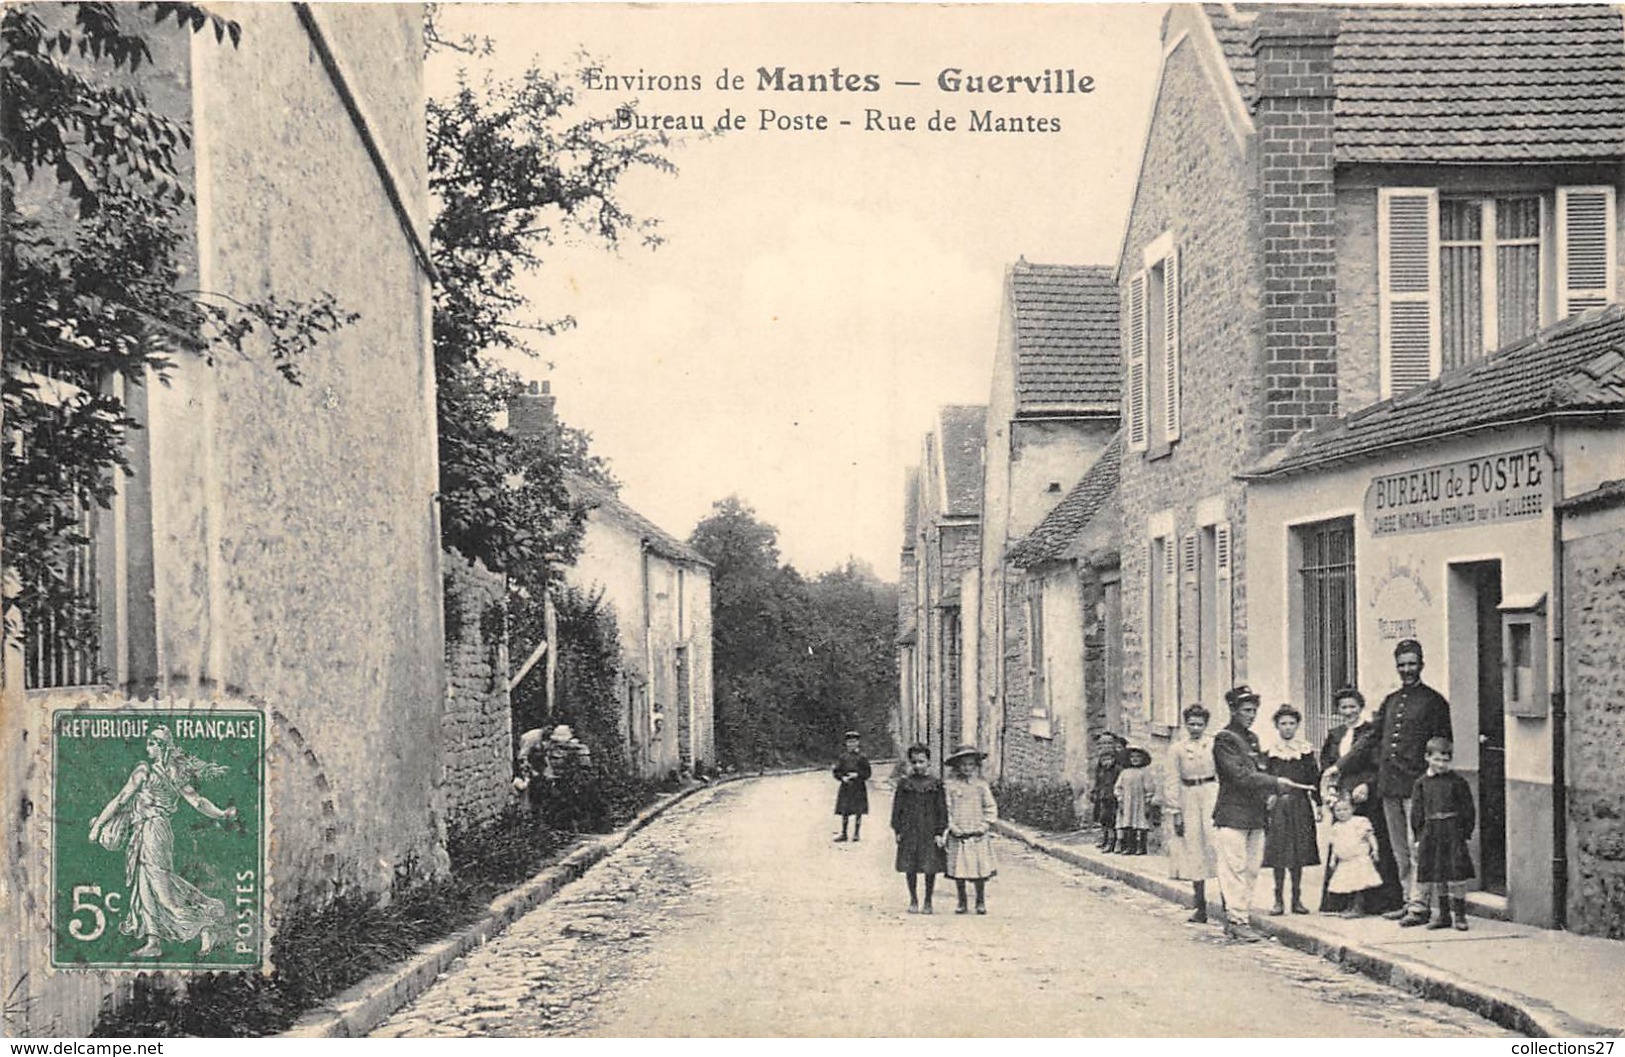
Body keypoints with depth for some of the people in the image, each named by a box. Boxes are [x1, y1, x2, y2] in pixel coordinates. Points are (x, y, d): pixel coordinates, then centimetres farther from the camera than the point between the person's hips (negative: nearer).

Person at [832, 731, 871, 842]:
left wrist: (857, 775, -16)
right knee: (844, 812, 3)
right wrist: (842, 777, -12)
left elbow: (867, 773, 0)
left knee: (858, 811, 2)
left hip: (858, 788, -2)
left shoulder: (862, 757, -1)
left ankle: (857, 833, 13)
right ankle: (843, 833, 12)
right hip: (845, 786, 2)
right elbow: (836, 771, 6)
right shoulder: (842, 756, 5)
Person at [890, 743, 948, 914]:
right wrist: (898, 829, 1)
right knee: (910, 867, 6)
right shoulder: (904, 782, 2)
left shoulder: (936, 783, 0)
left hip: (929, 830, -1)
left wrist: (940, 831, -3)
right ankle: (913, 901, 19)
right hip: (909, 830, 1)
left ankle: (928, 902, 16)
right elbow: (897, 806, 5)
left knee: (931, 868, 3)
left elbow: (942, 808, 2)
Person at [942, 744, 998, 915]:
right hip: (958, 836, 0)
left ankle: (980, 901, 14)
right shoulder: (950, 786, 1)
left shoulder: (981, 785, 4)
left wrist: (984, 825, -3)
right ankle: (961, 902, 16)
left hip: (978, 836, 0)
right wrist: (952, 826, -8)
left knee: (980, 869, 0)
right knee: (958, 870, 2)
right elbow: (947, 809, 2)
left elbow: (991, 808, 7)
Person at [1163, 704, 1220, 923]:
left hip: (1212, 796, -2)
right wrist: (1176, 812, 0)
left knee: (1215, 845, -13)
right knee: (1193, 852, 5)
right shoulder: (1177, 748, 6)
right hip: (1189, 800, 2)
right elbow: (1173, 782, 6)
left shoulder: (1215, 745, 3)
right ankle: (1200, 907, 12)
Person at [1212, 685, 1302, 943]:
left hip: (1255, 815, 9)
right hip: (1232, 814, -8)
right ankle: (1237, 921, -6)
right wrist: (1275, 783, -18)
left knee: (1252, 868, 8)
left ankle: (1238, 917, 13)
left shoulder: (1252, 738, 18)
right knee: (1235, 868, -7)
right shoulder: (1224, 739, -9)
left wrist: (1267, 795, 9)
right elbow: (1240, 776, -17)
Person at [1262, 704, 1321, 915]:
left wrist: (1318, 804, 5)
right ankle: (1279, 900, 5)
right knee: (1278, 854, -1)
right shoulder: (1269, 751, 3)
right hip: (1277, 805, -2)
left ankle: (1297, 899, 13)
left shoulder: (1306, 750, 8)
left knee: (1299, 853, 4)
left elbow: (1314, 778, 9)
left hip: (1300, 804, 2)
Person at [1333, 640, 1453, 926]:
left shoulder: (1433, 701, -1)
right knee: (1399, 850, 9)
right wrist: (1340, 766, 16)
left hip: (1416, 784, -7)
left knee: (1415, 848, -10)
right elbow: (1372, 740, 21)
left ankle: (1419, 905, -9)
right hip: (1389, 784, 7)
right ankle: (1409, 901, 16)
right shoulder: (1390, 701, 17)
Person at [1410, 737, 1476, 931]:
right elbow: (1416, 812, 10)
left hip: (1453, 833, -3)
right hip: (1430, 833, 3)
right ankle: (1443, 914, 19)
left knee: (1456, 877, -4)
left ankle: (1460, 915, 6)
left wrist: (1465, 833, -5)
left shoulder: (1457, 782, 0)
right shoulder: (1422, 783, 7)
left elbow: (1468, 811, 2)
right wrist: (1419, 836, 5)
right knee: (1436, 878, 8)